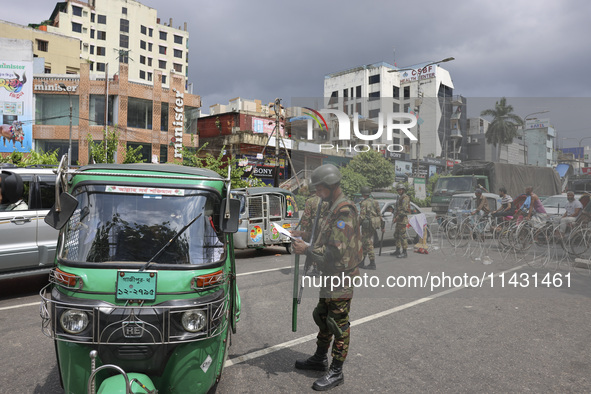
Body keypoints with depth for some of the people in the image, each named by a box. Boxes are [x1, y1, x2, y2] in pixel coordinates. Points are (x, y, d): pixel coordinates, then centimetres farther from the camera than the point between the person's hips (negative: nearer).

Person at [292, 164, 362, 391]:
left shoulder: (344, 212, -22)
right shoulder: (334, 209, 11)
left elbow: (336, 251, -27)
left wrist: (306, 250, -18)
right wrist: (307, 247, 7)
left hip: (341, 278, -10)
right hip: (331, 276, 10)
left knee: (339, 324, 2)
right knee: (323, 317, 20)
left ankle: (336, 372, 16)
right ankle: (320, 359, 37)